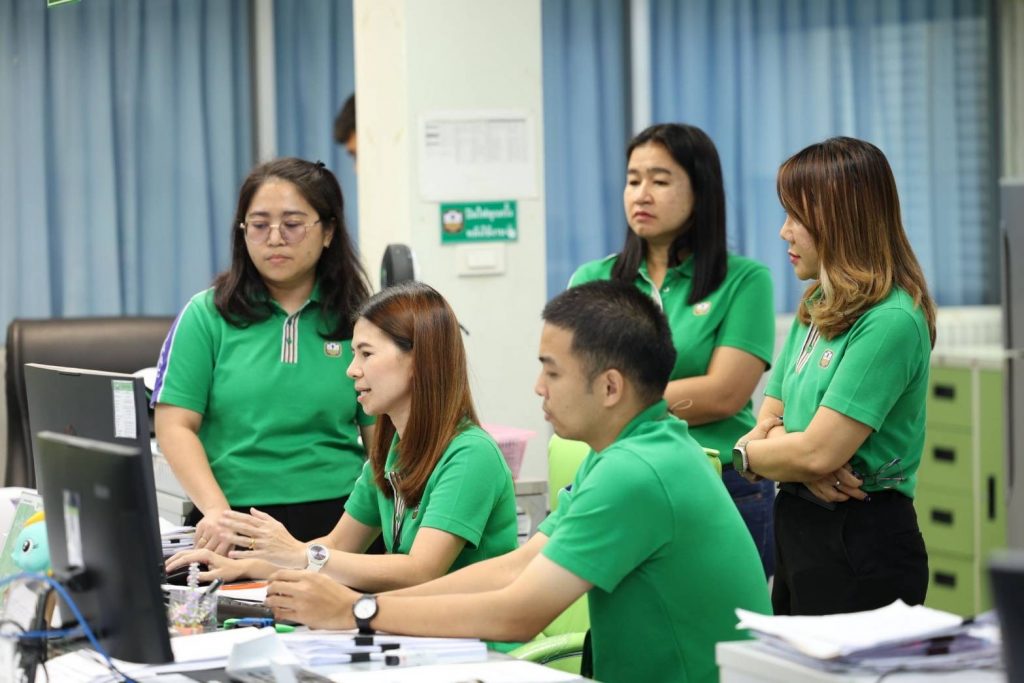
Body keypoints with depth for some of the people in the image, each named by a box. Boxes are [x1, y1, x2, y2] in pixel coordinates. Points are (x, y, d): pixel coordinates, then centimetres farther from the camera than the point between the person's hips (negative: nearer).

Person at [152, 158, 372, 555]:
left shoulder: (354, 321, 10)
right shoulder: (206, 315, 7)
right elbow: (175, 426, 1)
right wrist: (216, 510, -14)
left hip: (338, 521, 1)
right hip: (234, 524, -1)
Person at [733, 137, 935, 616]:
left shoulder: (890, 321, -17)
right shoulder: (815, 309, 11)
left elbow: (818, 452, -21)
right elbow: (766, 423, 11)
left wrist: (749, 452, -2)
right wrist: (790, 454, -12)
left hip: (861, 545, -8)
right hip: (798, 528, 9)